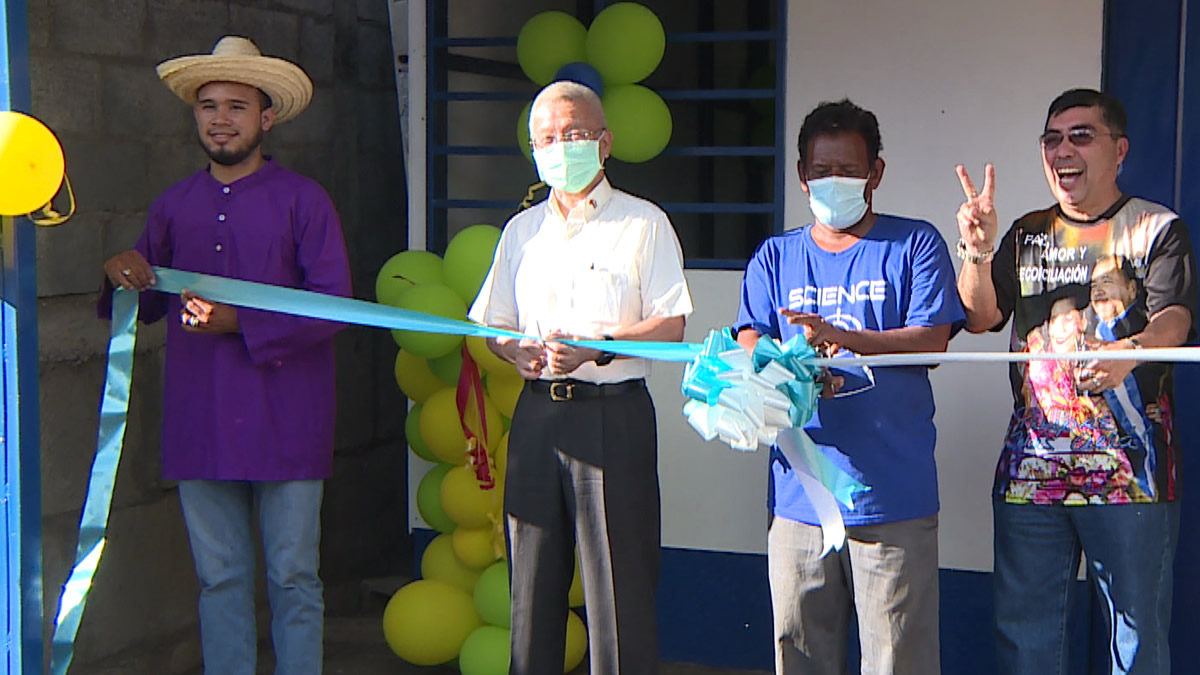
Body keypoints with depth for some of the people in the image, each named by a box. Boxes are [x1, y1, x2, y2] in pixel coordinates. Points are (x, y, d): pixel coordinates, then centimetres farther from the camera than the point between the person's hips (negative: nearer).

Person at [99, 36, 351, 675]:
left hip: (284, 422, -4)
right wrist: (123, 276, -2)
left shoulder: (302, 200, -1)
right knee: (218, 577, 9)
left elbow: (332, 304, -8)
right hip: (199, 423, 4)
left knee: (293, 577, 2)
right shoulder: (174, 205, 12)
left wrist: (242, 323, -17)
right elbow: (150, 305, 20)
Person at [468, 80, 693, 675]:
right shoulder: (523, 229, 17)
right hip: (537, 411, 5)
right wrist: (518, 352, -5)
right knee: (532, 576, 6)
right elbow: (493, 324, 17)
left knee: (617, 579, -5)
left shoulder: (644, 223, 2)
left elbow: (670, 326, -5)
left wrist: (598, 347, -19)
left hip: (614, 412, -4)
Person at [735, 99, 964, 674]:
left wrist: (843, 337, -20)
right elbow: (749, 346, 4)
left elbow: (931, 340, -5)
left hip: (893, 496, -3)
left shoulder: (915, 245, 7)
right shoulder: (775, 258, 16)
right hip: (798, 495, 3)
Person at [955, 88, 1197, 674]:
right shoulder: (1026, 235, 17)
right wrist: (978, 251, -14)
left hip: (1129, 468, -4)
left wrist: (1130, 351, -34)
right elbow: (980, 317, 6)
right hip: (1030, 465, 4)